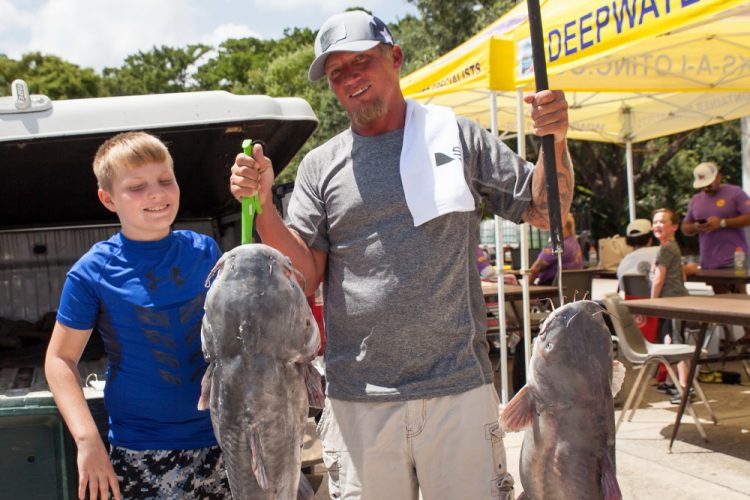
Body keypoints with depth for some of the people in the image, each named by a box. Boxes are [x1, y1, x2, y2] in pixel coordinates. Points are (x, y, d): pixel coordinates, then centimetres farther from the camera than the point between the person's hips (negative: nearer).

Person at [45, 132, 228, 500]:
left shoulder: (204, 251, 1)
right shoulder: (93, 272, -8)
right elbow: (61, 359, -4)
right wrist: (87, 440, -12)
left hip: (218, 441, 3)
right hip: (140, 455, -3)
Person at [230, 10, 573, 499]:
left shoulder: (457, 137, 6)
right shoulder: (320, 166, 7)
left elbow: (545, 212, 7)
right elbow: (304, 278, 1)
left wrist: (556, 141, -9)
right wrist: (262, 203, -12)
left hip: (459, 388, 0)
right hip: (358, 399, 1)